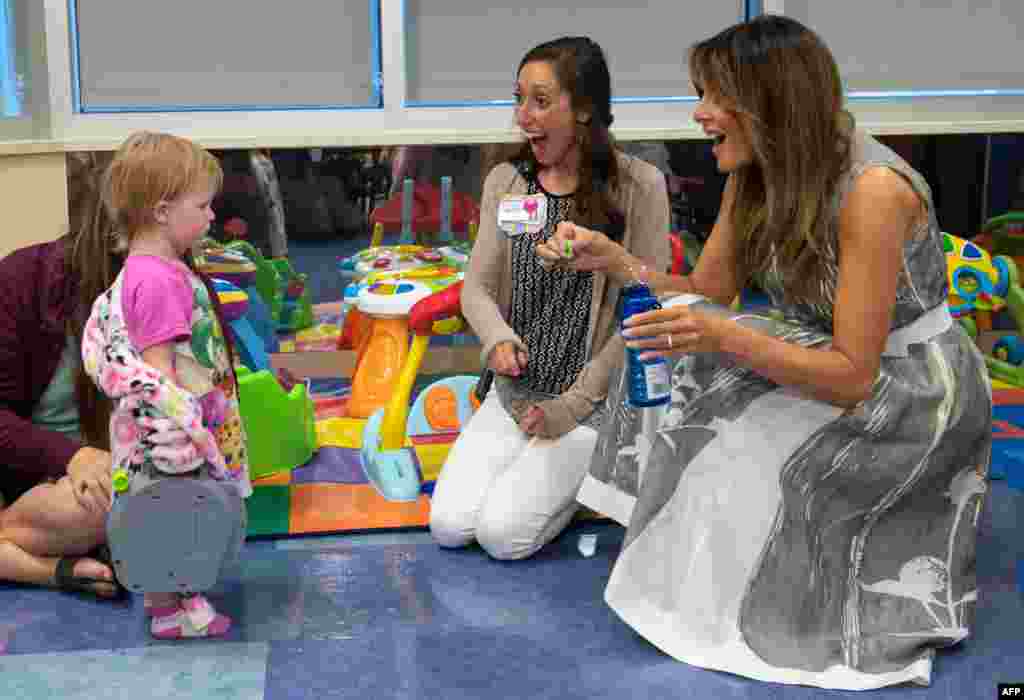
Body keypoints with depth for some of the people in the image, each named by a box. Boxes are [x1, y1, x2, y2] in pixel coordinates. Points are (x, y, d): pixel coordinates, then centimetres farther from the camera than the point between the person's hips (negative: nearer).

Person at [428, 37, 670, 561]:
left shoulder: (639, 186, -12)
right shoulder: (504, 182, 2)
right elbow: (477, 288, 4)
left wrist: (574, 403, -13)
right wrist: (497, 338, -19)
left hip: (592, 400, -4)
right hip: (514, 392, 5)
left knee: (501, 534, -16)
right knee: (448, 527, -7)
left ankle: (583, 473, 12)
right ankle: (535, 465, 20)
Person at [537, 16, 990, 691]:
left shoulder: (871, 190, -30)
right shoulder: (754, 176, -6)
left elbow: (852, 377, -29)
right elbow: (708, 294, 1)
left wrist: (723, 337, -41)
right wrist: (613, 259, -14)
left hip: (917, 385, -7)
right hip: (825, 356, 7)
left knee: (743, 457, -25)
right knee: (680, 364, -9)